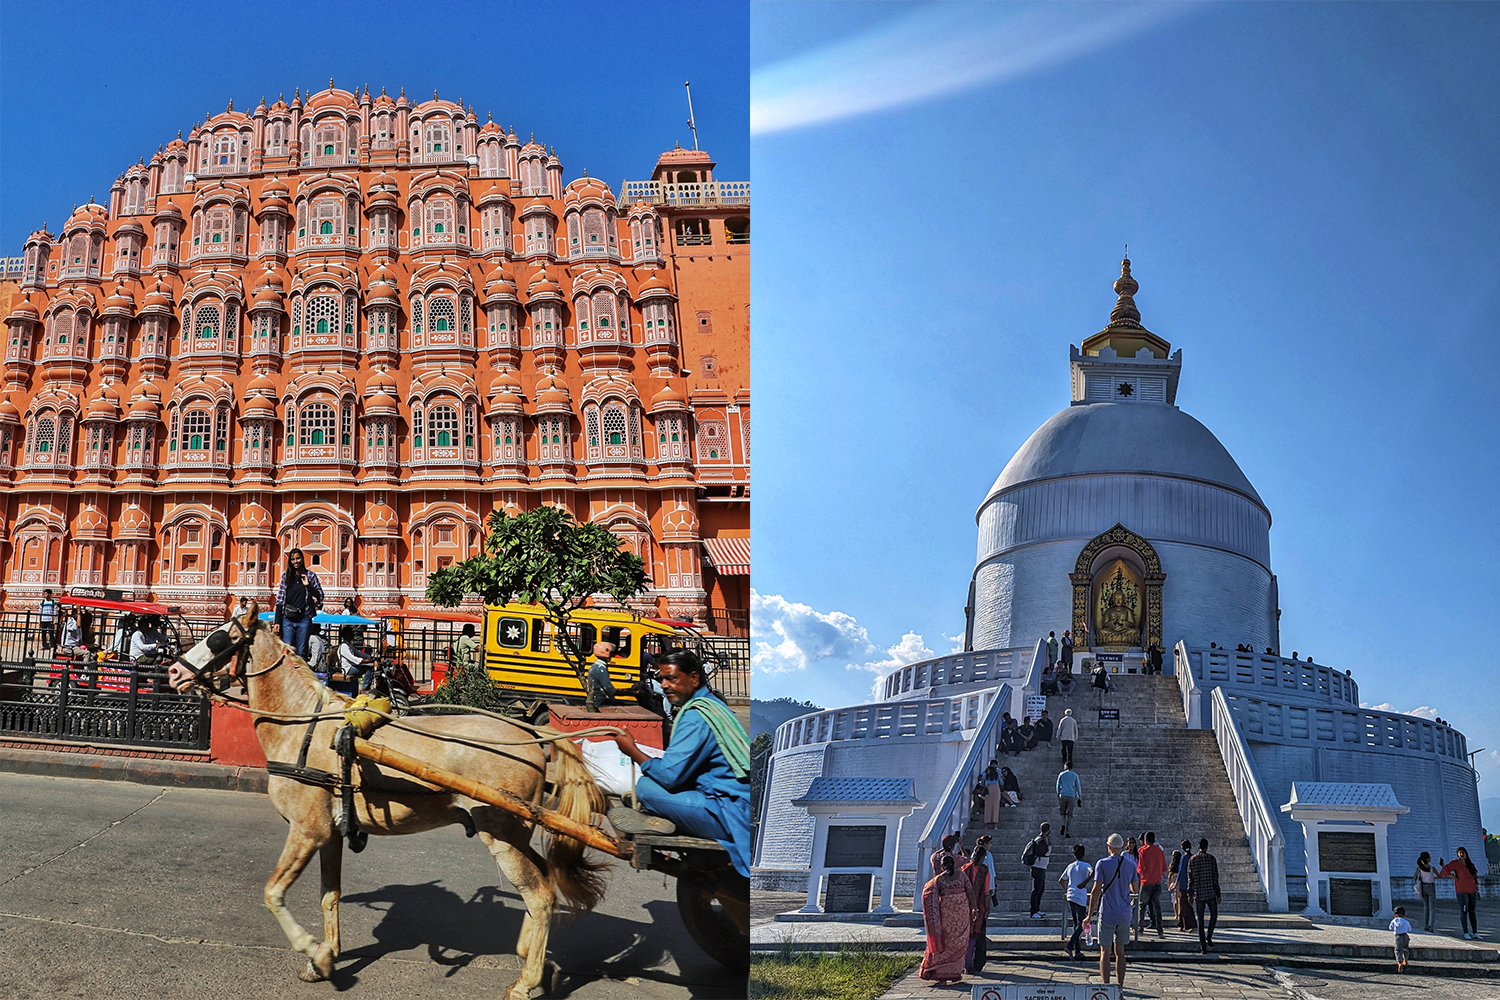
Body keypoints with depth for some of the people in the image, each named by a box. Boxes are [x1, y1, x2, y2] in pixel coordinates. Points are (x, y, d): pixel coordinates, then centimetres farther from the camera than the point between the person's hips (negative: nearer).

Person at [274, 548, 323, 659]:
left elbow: (320, 595, 5)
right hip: (288, 619, 1)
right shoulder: (286, 576, 10)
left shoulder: (310, 575, 6)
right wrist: (277, 621, 2)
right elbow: (280, 600, 8)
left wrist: (308, 585, -10)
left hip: (303, 618, -1)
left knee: (301, 652, 1)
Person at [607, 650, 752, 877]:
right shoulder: (710, 703, 14)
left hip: (732, 814, -10)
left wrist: (632, 750, -4)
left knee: (646, 786, -18)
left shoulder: (696, 717, -17)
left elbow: (669, 775, -20)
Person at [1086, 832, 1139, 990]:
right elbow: (1134, 888, 13)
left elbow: (1096, 891, -12)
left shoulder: (1102, 864, -9)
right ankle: (1120, 986, 16)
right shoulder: (1130, 864, 2)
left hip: (1107, 914, -4)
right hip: (1124, 914, 4)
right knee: (1120, 951, 13)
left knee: (1105, 951, 2)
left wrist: (1090, 915, -6)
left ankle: (1106, 986, -2)